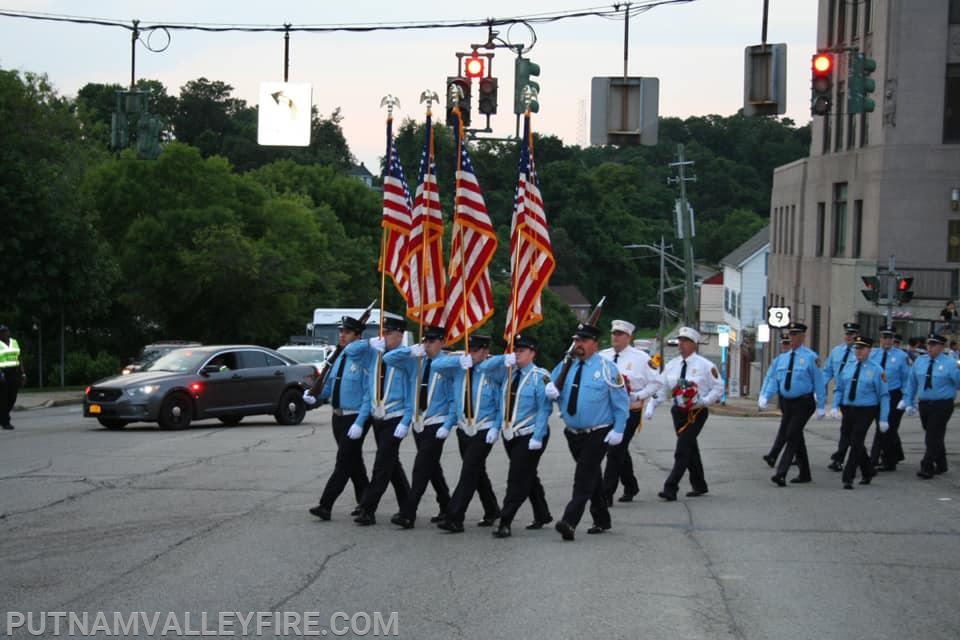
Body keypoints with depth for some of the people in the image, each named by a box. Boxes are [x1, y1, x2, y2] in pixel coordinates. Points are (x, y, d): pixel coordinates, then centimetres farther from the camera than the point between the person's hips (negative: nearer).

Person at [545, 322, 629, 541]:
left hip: (597, 435, -6)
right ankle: (601, 520, 29)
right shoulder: (565, 366, 8)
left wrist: (618, 430, -11)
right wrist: (551, 390, -9)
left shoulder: (606, 368, -6)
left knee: (584, 477, -15)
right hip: (573, 433, 6)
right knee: (592, 477, 17)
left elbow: (621, 401, -5)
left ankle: (570, 522, -25)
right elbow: (552, 385, 17)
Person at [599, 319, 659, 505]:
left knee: (616, 451, -13)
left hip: (630, 411, -5)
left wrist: (639, 396, -10)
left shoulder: (641, 358, -3)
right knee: (620, 451, 16)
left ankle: (607, 494, -12)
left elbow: (655, 382, 0)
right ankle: (630, 486, 35)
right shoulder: (602, 356, 7)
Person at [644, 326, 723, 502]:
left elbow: (718, 388, -1)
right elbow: (661, 388, 10)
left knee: (682, 449, -13)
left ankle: (670, 488, -17)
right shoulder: (671, 366, 8)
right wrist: (651, 405, -4)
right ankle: (699, 485, 29)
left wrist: (703, 401, -16)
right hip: (678, 411, 5)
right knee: (690, 449, 15)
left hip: (696, 413, -5)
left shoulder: (705, 366, -6)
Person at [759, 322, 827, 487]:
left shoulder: (810, 357, -7)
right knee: (797, 438, 14)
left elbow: (819, 382, -6)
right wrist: (764, 397, -11)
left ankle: (781, 473, -20)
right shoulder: (782, 358, 9)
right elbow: (772, 379, 5)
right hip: (787, 403, 6)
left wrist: (821, 406, -7)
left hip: (803, 403, -6)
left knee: (792, 436, -14)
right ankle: (804, 474, 25)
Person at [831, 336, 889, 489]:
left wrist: (883, 419, -8)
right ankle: (868, 472, 33)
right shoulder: (847, 368, 10)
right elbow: (839, 389, 15)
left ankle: (848, 478, -10)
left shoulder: (876, 370, -4)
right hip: (848, 410, 5)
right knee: (855, 443, 13)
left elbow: (884, 395, -3)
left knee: (856, 443, -12)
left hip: (866, 411, -5)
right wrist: (835, 406, -2)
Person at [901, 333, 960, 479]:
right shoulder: (920, 361, 7)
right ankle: (941, 465, 31)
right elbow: (912, 383, 13)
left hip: (942, 405, -5)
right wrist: (909, 402, 12)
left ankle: (927, 468, -8)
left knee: (933, 437, -9)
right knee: (933, 436, 15)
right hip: (924, 404, 5)